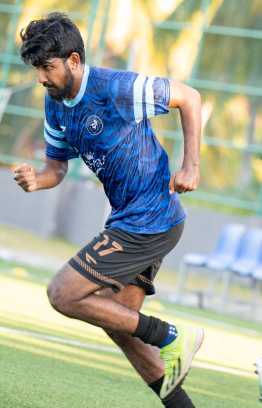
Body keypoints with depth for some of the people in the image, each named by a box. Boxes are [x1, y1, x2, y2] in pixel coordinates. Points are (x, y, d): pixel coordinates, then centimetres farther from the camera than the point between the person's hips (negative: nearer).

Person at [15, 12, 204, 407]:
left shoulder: (118, 88, -19)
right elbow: (56, 167, 13)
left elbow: (189, 98, -10)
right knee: (117, 322, 13)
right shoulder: (56, 104, 5)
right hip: (130, 220, 9)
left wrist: (191, 165, -15)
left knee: (63, 295, -11)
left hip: (149, 223, -9)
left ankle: (171, 338, -5)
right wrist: (35, 180, -11)